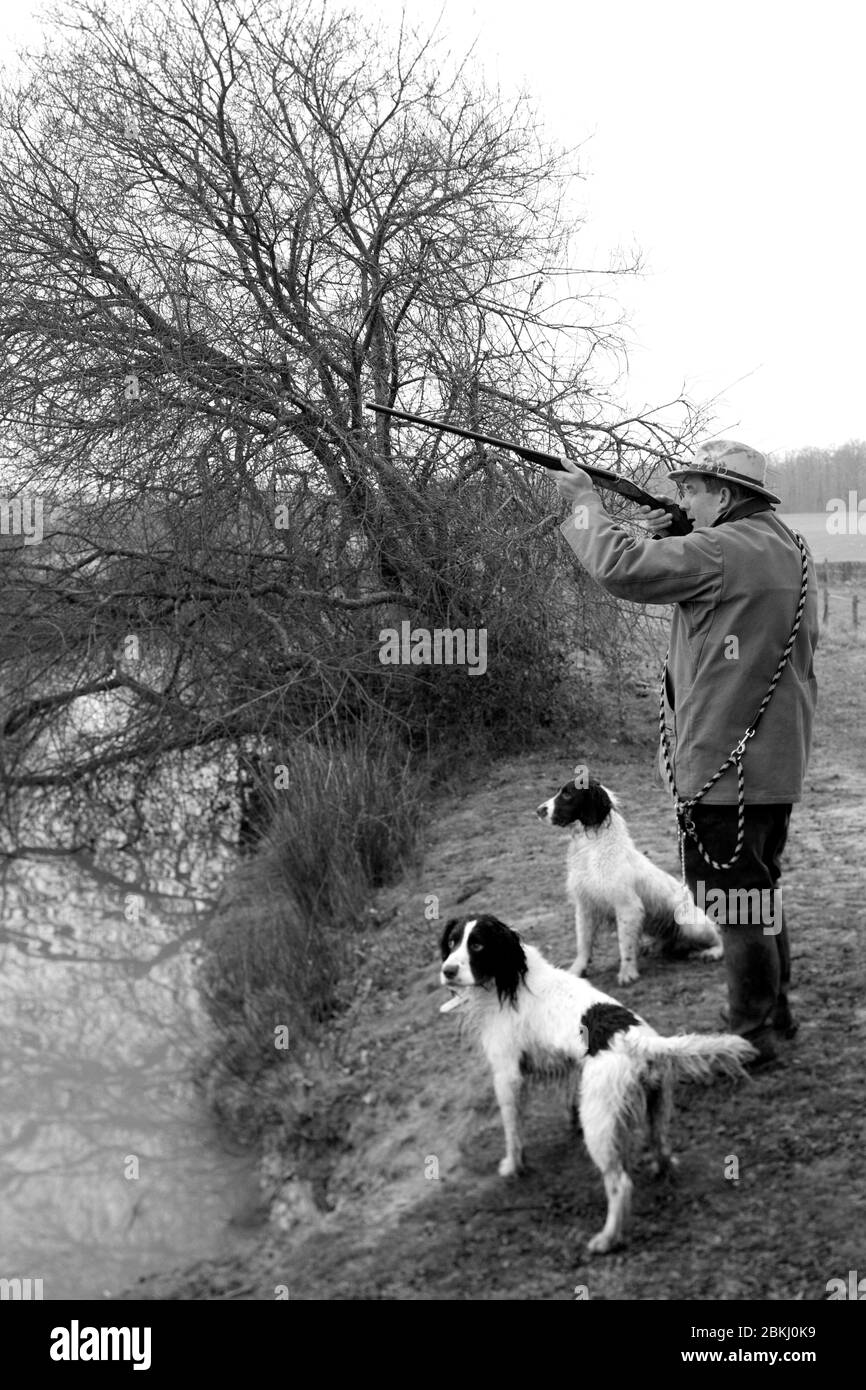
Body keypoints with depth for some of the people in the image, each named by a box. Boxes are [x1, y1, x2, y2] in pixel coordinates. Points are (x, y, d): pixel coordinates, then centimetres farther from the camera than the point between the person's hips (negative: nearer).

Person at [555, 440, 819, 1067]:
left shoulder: (726, 551, -19)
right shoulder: (789, 550, 12)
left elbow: (621, 566, -24)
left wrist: (586, 504, -9)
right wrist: (668, 538, 5)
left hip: (728, 766, -10)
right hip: (777, 761, 10)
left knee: (737, 900, 0)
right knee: (760, 889, 22)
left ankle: (752, 1036, 9)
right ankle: (774, 1012, 35)